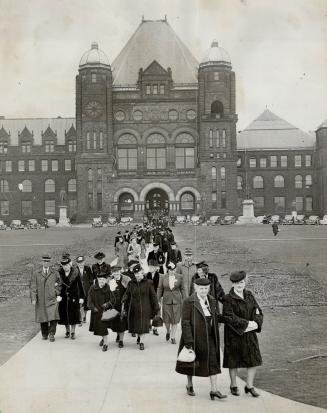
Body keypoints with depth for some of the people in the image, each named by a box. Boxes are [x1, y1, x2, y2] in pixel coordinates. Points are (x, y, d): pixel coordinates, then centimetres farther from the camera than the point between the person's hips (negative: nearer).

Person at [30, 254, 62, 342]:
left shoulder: (55, 272, 6)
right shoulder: (35, 272, 2)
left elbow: (59, 284, 14)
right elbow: (33, 286, -1)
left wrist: (58, 295, 3)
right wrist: (33, 298, -8)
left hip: (52, 298, 0)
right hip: (40, 299, 0)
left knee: (53, 317, -12)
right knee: (43, 318, 7)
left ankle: (52, 334, 0)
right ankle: (44, 334, 24)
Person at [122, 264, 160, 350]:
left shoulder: (148, 283, -4)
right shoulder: (131, 283, 2)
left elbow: (153, 296, 0)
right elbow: (127, 294, 8)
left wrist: (156, 308, 0)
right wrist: (124, 306, 0)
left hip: (144, 308, -2)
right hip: (134, 308, 2)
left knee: (143, 325, -4)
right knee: (135, 324, 11)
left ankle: (141, 342, 6)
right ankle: (139, 336, 38)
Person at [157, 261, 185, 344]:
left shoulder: (179, 277, -1)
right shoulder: (163, 277, -1)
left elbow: (182, 289, 6)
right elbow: (160, 289, 4)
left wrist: (184, 300, 5)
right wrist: (158, 301, 4)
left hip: (176, 301, 0)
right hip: (167, 301, 0)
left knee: (175, 320, 1)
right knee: (166, 319, 2)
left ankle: (173, 337, 15)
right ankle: (168, 331, 33)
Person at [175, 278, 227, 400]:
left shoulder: (213, 301, 4)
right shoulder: (188, 302, -13)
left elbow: (216, 319, 14)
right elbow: (185, 322, -15)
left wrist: (216, 338, 8)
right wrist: (188, 341, -19)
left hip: (209, 338, 4)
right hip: (193, 337, -4)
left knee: (212, 362, -2)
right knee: (191, 362, 12)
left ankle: (214, 389, 2)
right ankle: (190, 385, 32)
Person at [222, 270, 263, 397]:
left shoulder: (249, 295, 5)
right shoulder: (228, 299, -12)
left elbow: (258, 312, 6)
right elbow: (229, 317, -18)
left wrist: (256, 323, -13)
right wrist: (247, 323, -19)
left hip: (249, 334, 5)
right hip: (234, 335, -5)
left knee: (254, 360, 4)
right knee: (234, 361, 7)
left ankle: (249, 386, 19)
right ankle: (233, 386, 24)